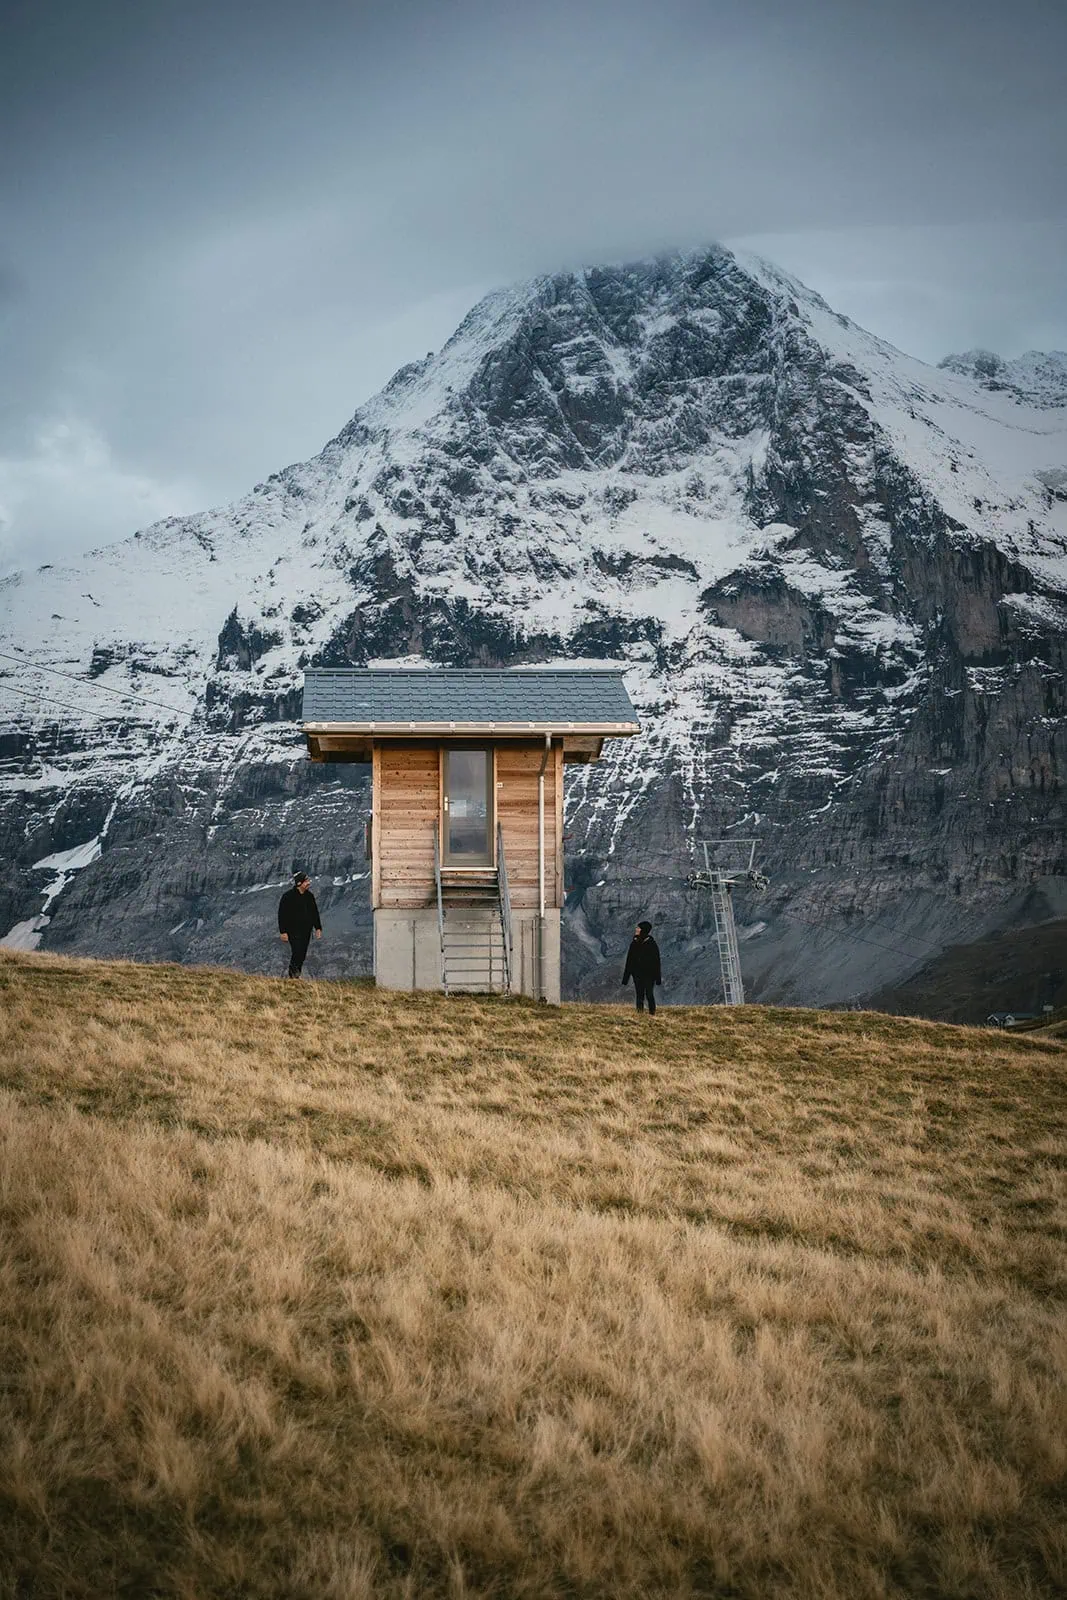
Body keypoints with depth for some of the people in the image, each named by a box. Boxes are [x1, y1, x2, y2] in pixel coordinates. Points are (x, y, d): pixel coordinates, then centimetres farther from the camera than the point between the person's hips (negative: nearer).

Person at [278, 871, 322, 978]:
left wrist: (318, 928, 13)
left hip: (306, 930, 6)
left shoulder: (309, 896, 9)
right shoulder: (288, 896, -10)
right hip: (293, 930, -6)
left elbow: (315, 913, 18)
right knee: (296, 952, -16)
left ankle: (295, 975, 15)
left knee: (302, 954, 6)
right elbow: (282, 915, -9)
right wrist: (283, 932, -14)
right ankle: (292, 974, -2)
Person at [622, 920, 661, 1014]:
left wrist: (658, 977, -11)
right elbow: (629, 961, 10)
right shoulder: (634, 943, 7)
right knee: (639, 996, 5)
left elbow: (656, 960, -7)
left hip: (649, 974, -4)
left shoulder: (651, 943, -6)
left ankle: (652, 1014, -1)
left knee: (649, 994, -7)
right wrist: (625, 980, 10)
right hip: (637, 974, 4)